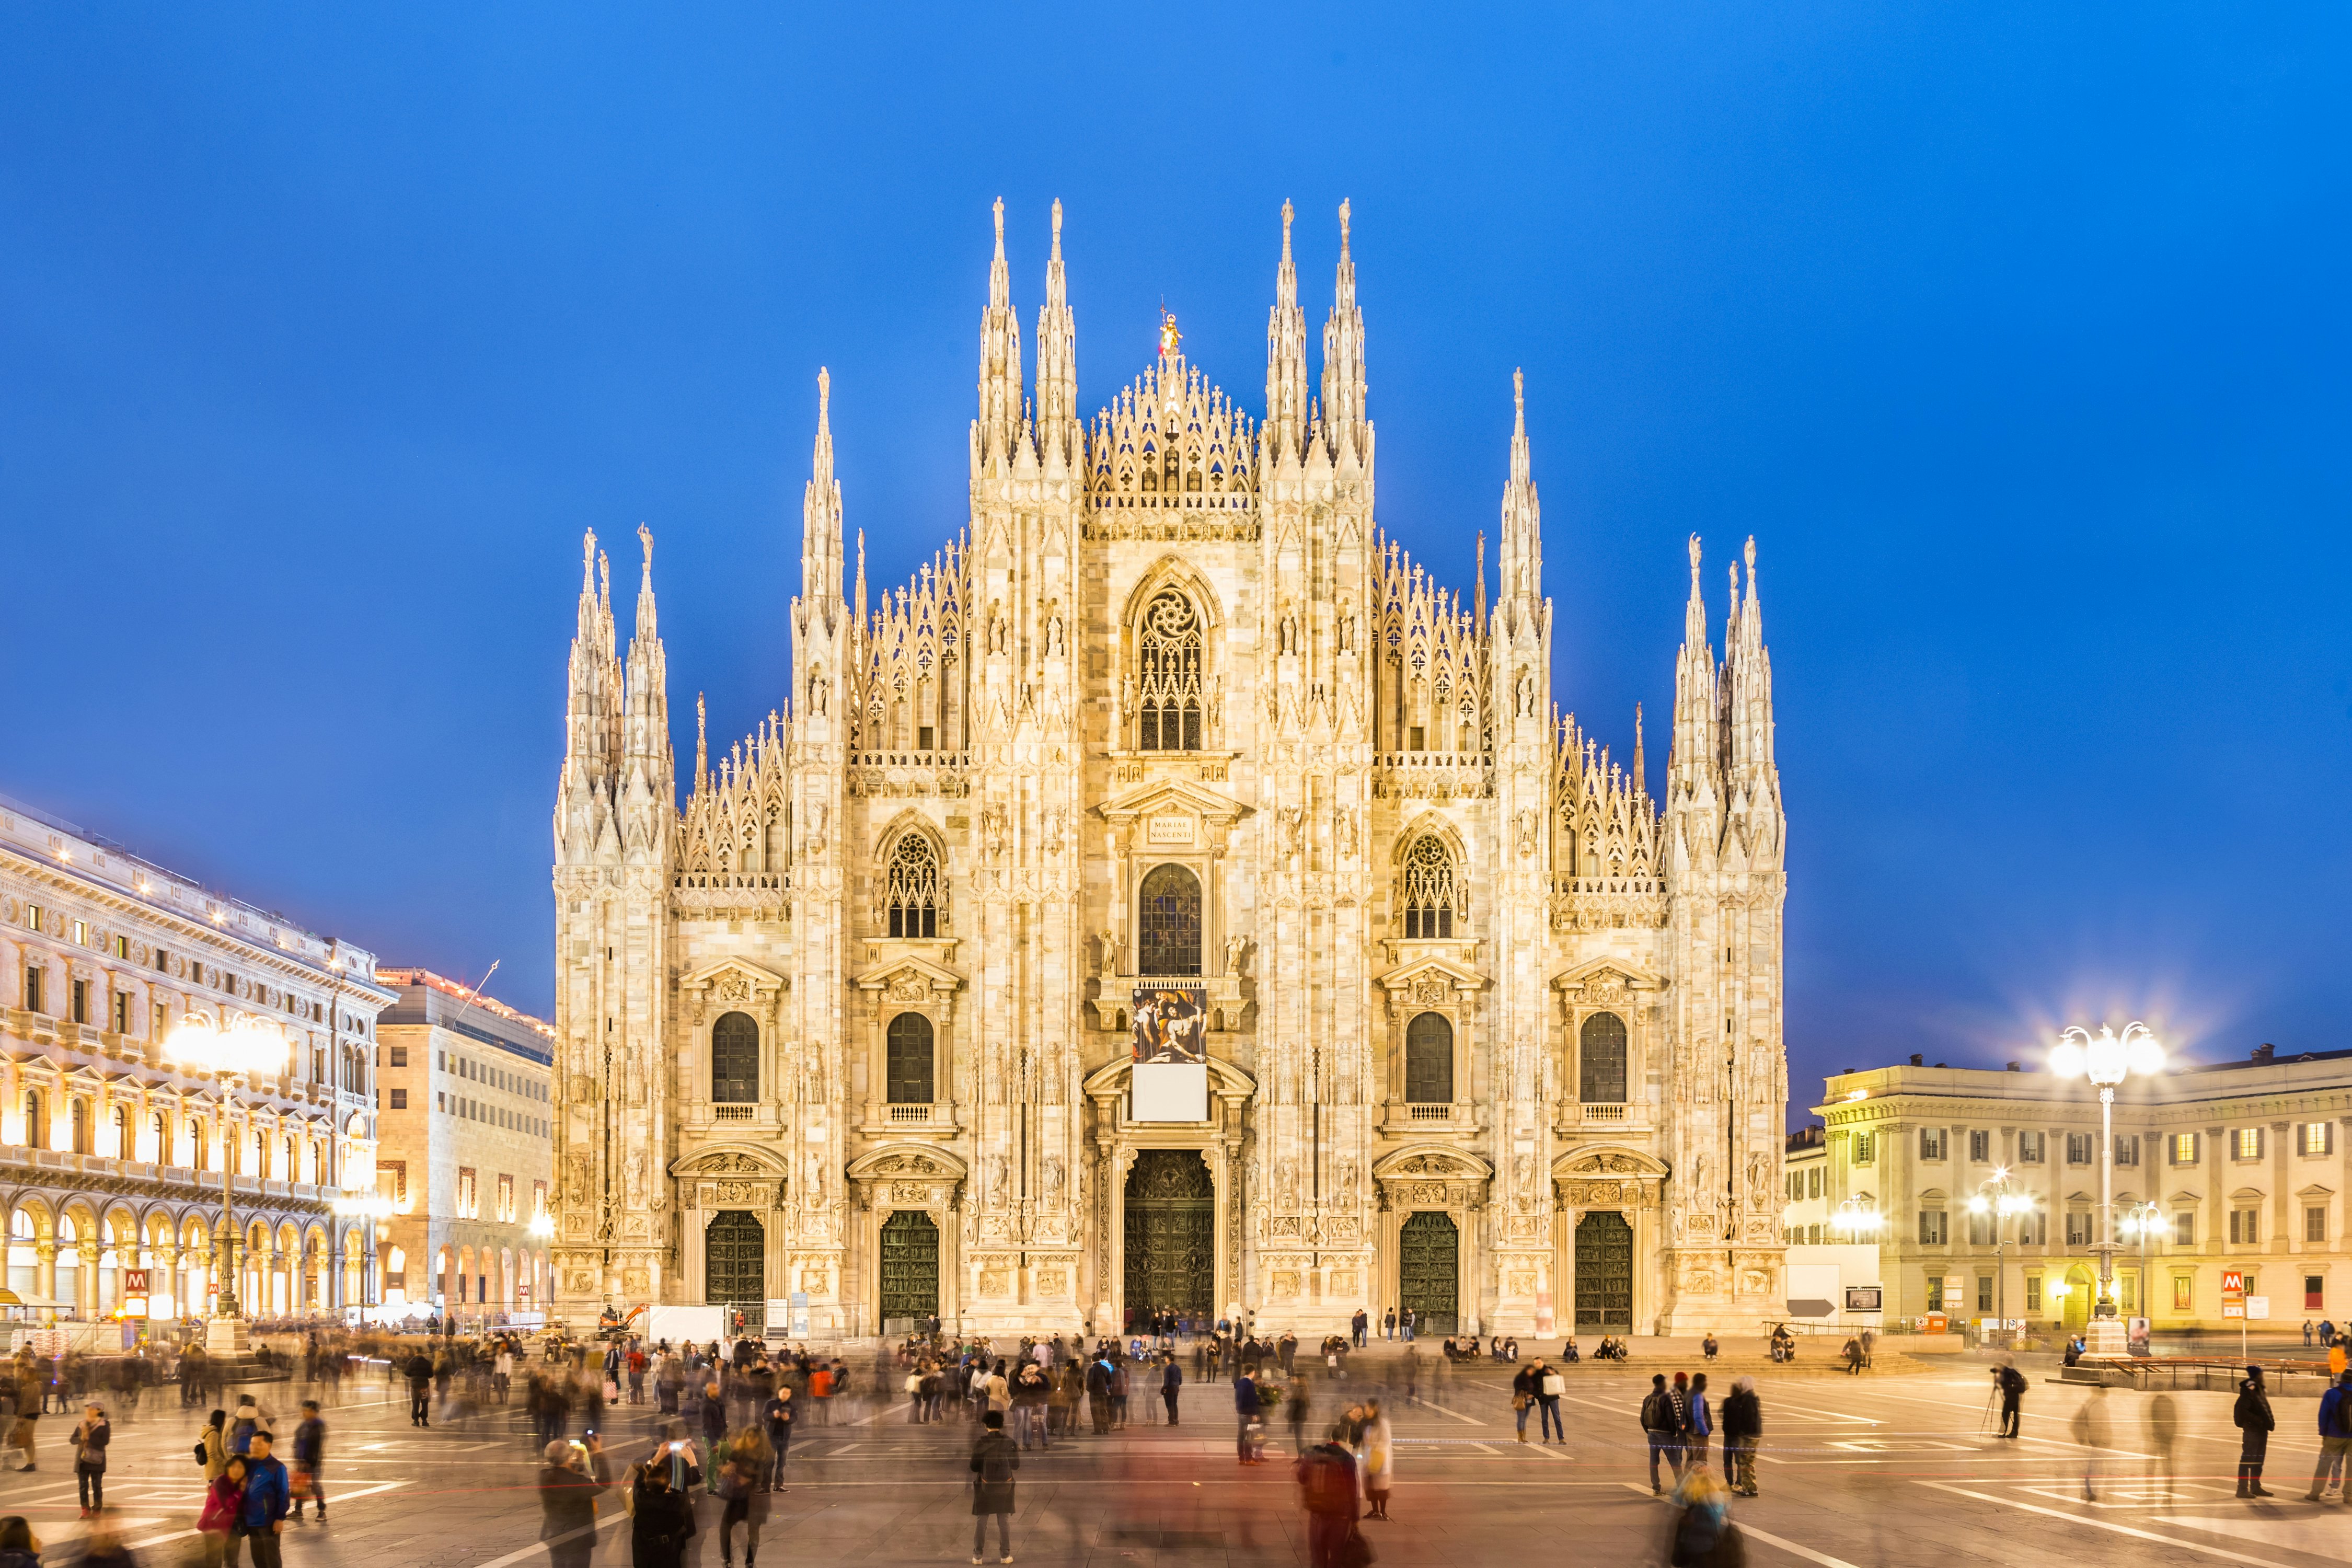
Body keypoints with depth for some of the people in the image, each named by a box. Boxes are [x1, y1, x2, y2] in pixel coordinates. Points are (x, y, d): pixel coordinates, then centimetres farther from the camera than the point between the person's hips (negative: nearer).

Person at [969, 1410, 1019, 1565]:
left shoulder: (980, 1443, -11)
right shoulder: (1009, 1442, -8)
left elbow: (974, 1467, -11)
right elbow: (1016, 1465, -4)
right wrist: (1017, 1453, 14)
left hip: (984, 1487, -1)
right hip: (1004, 1486, 1)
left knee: (981, 1522, 9)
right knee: (1004, 1522, 10)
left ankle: (977, 1556, 10)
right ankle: (1005, 1555, 12)